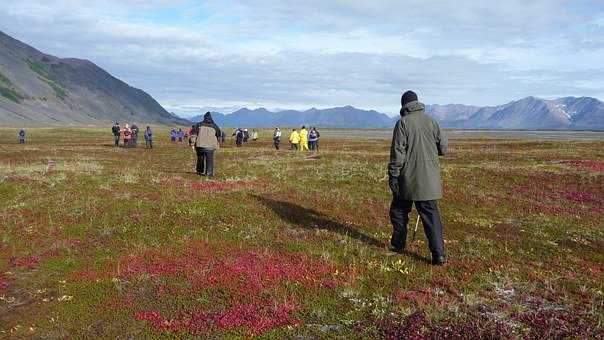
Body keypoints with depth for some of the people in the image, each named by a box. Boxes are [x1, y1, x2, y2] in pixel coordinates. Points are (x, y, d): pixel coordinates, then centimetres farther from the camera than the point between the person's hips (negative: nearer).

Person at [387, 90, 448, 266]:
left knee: (399, 211, 16)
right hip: (430, 179, 3)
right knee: (431, 215, 3)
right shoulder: (431, 121, 4)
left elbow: (397, 152, -12)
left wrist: (393, 176, -7)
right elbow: (443, 148, 9)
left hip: (408, 179, -3)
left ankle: (398, 244, 28)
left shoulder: (403, 123, -8)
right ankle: (438, 254, -4)